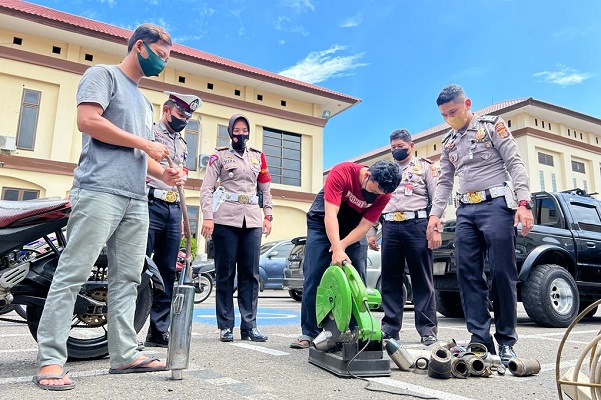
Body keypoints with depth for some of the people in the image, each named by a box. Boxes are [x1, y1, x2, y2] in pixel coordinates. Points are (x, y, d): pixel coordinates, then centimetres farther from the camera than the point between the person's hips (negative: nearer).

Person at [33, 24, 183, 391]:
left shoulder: (144, 101, 28)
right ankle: (50, 360, -2)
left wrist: (164, 175, 10)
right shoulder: (103, 74, 6)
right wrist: (144, 143, -8)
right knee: (73, 274, -7)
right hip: (100, 192, -8)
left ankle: (125, 354, 8)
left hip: (137, 200, 8)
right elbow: (88, 120, -12)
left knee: (127, 279, 4)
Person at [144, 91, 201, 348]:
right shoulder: (149, 133, 4)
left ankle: (159, 332, 12)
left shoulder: (182, 145, 24)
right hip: (150, 205, -7)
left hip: (173, 211, 7)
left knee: (167, 273, 6)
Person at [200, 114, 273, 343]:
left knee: (250, 273, 1)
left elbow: (265, 188, 18)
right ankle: (226, 326, 7)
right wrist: (207, 217, -12)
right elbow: (207, 188, -1)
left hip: (252, 219, 3)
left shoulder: (258, 157, 16)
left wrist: (268, 216, 9)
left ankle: (249, 326, 6)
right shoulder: (220, 155, 6)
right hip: (225, 218, -3)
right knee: (225, 273, 0)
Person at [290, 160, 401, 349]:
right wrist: (337, 250, -44)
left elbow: (364, 226, -16)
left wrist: (343, 245, -30)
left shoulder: (384, 194, -19)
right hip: (323, 223, -3)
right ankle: (309, 332, -2)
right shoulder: (341, 172, -31)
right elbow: (330, 215, -36)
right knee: (313, 276, -9)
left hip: (354, 228, 3)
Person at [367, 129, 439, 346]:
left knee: (422, 279, -1)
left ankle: (428, 329, 6)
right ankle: (390, 327, 13)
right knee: (390, 279, 5)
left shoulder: (425, 167, 11)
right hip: (390, 227, 4)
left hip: (417, 225, -3)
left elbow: (437, 199, 2)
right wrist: (371, 231, 11)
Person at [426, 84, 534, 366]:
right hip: (465, 211, 5)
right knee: (468, 274, -2)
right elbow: (444, 182, 18)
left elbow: (515, 164, -3)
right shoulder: (448, 143, 20)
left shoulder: (492, 125, 5)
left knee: (502, 273, -6)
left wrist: (523, 202, -15)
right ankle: (480, 340, 2)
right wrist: (435, 214, 6)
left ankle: (506, 340, 6)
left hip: (496, 205, -5)